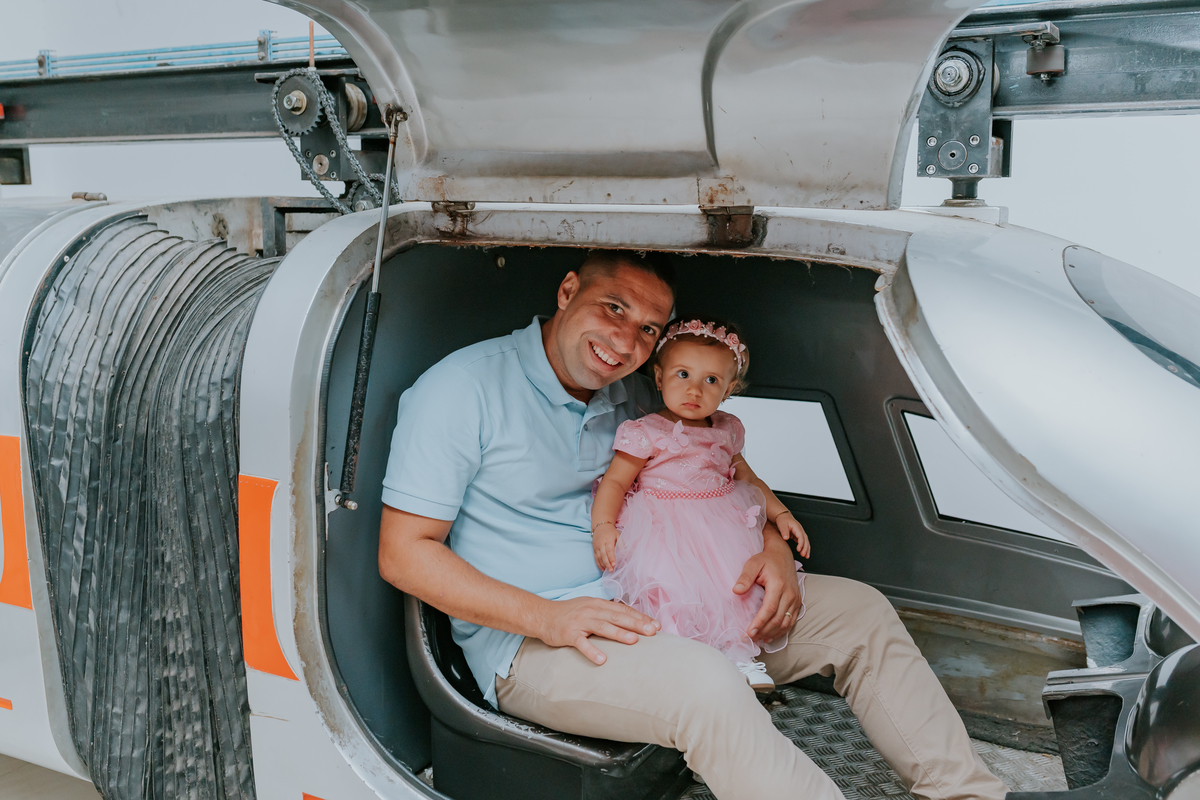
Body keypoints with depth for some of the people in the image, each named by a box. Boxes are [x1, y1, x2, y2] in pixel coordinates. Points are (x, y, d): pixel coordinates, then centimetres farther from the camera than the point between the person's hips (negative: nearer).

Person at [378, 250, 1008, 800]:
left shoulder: (638, 398, 10)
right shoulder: (463, 388, -10)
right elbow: (404, 553, -13)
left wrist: (773, 547, -4)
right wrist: (546, 617, -24)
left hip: (647, 608, 7)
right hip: (526, 640, -7)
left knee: (859, 611, 0)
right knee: (705, 685, -36)